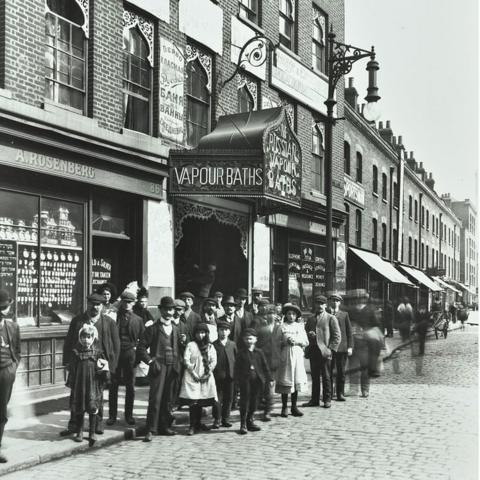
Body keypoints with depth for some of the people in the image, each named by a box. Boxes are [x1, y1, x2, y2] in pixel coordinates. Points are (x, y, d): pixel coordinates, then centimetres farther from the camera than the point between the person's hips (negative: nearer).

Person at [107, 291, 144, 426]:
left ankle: (129, 415, 14)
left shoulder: (137, 320, 9)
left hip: (130, 354, 1)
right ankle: (112, 415, 9)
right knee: (113, 385, 1)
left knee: (130, 386, 5)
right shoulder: (114, 317, 6)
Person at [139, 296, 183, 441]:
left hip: (172, 368, 5)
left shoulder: (175, 329, 17)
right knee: (155, 398, -11)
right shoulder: (153, 329, 1)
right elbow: (141, 348, -2)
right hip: (158, 367, -5)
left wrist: (179, 362, 7)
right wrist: (151, 361, -12)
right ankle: (150, 430, -8)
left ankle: (164, 426, 15)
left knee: (167, 399, 6)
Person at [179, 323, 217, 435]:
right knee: (193, 401, -10)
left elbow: (213, 361, 6)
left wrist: (207, 374, -6)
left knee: (201, 401, 4)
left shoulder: (210, 346, 13)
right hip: (192, 377, -3)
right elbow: (186, 360, -5)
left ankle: (198, 423, 15)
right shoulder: (190, 345, 2)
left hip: (206, 377, 3)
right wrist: (194, 374, -11)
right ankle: (193, 425, -7)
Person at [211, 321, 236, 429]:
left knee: (228, 398, 8)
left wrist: (235, 373, 0)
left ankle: (226, 419, 19)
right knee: (217, 398, 0)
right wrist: (211, 372, -9)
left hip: (230, 375, 2)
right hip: (217, 375, -2)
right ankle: (217, 420, 9)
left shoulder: (233, 344, 9)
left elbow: (236, 359, 7)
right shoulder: (213, 345, 1)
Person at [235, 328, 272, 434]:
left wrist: (269, 378, 5)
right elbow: (237, 367, -1)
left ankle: (250, 421, 21)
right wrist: (237, 379, -9)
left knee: (253, 402, 9)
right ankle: (243, 424, 2)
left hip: (256, 379, 3)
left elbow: (265, 366, 9)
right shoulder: (241, 353, 0)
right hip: (245, 379, -3)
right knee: (244, 401, -2)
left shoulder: (259, 352, 6)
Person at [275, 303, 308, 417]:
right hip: (285, 355, -2)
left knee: (296, 381, 3)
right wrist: (285, 342, -14)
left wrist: (297, 341, -9)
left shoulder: (300, 327, 9)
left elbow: (306, 342, 7)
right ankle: (284, 407, 5)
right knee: (285, 381, -3)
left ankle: (294, 407, 12)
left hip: (297, 356, 2)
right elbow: (277, 342, 3)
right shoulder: (282, 327, 3)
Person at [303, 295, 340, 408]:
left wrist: (331, 349, -11)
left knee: (326, 377, 1)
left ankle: (327, 400, 9)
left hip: (325, 351, -4)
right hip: (313, 351, 4)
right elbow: (305, 332, 24)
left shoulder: (331, 318, 2)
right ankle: (315, 400, 14)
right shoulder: (310, 319, 17)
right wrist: (308, 334, 0)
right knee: (314, 376, 8)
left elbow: (337, 336, -2)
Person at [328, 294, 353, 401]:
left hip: (342, 347, 1)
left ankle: (340, 394, 9)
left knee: (341, 371, 2)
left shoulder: (344, 315, 11)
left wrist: (350, 347, 1)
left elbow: (349, 332, 9)